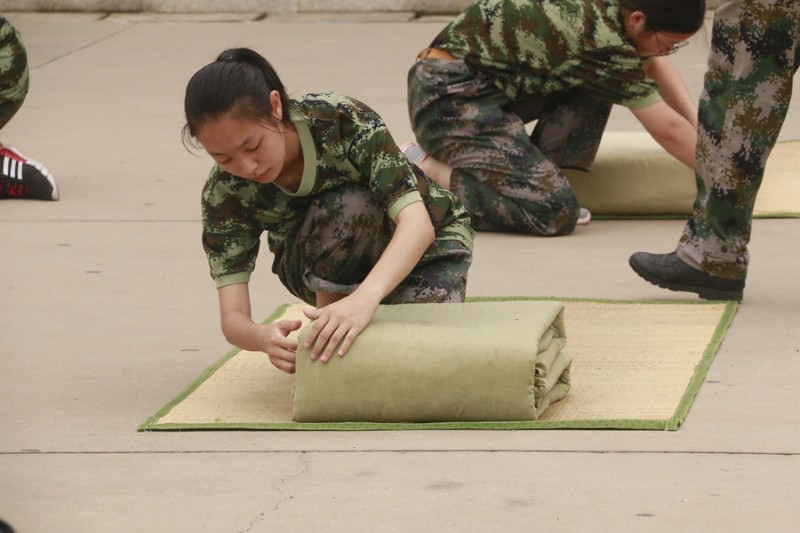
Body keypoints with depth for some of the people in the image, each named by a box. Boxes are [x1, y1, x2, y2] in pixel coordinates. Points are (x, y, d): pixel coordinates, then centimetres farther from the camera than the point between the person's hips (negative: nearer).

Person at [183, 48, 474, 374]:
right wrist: (264, 338, -55)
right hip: (333, 269, 1)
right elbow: (233, 318, -29)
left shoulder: (343, 121, -34)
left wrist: (365, 297, -62)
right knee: (349, 204, -36)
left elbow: (417, 223, -43)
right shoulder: (224, 194, -26)